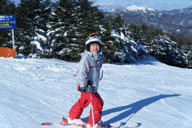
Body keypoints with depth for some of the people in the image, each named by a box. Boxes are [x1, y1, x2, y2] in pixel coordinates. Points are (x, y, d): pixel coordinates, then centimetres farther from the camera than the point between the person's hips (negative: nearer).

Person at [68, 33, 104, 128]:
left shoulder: (98, 57, 9)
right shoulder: (86, 57, -20)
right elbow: (81, 73, -23)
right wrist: (84, 85, -22)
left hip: (93, 86, 9)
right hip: (87, 87, -9)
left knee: (83, 101, 21)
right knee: (97, 103, -3)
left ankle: (72, 118, 38)